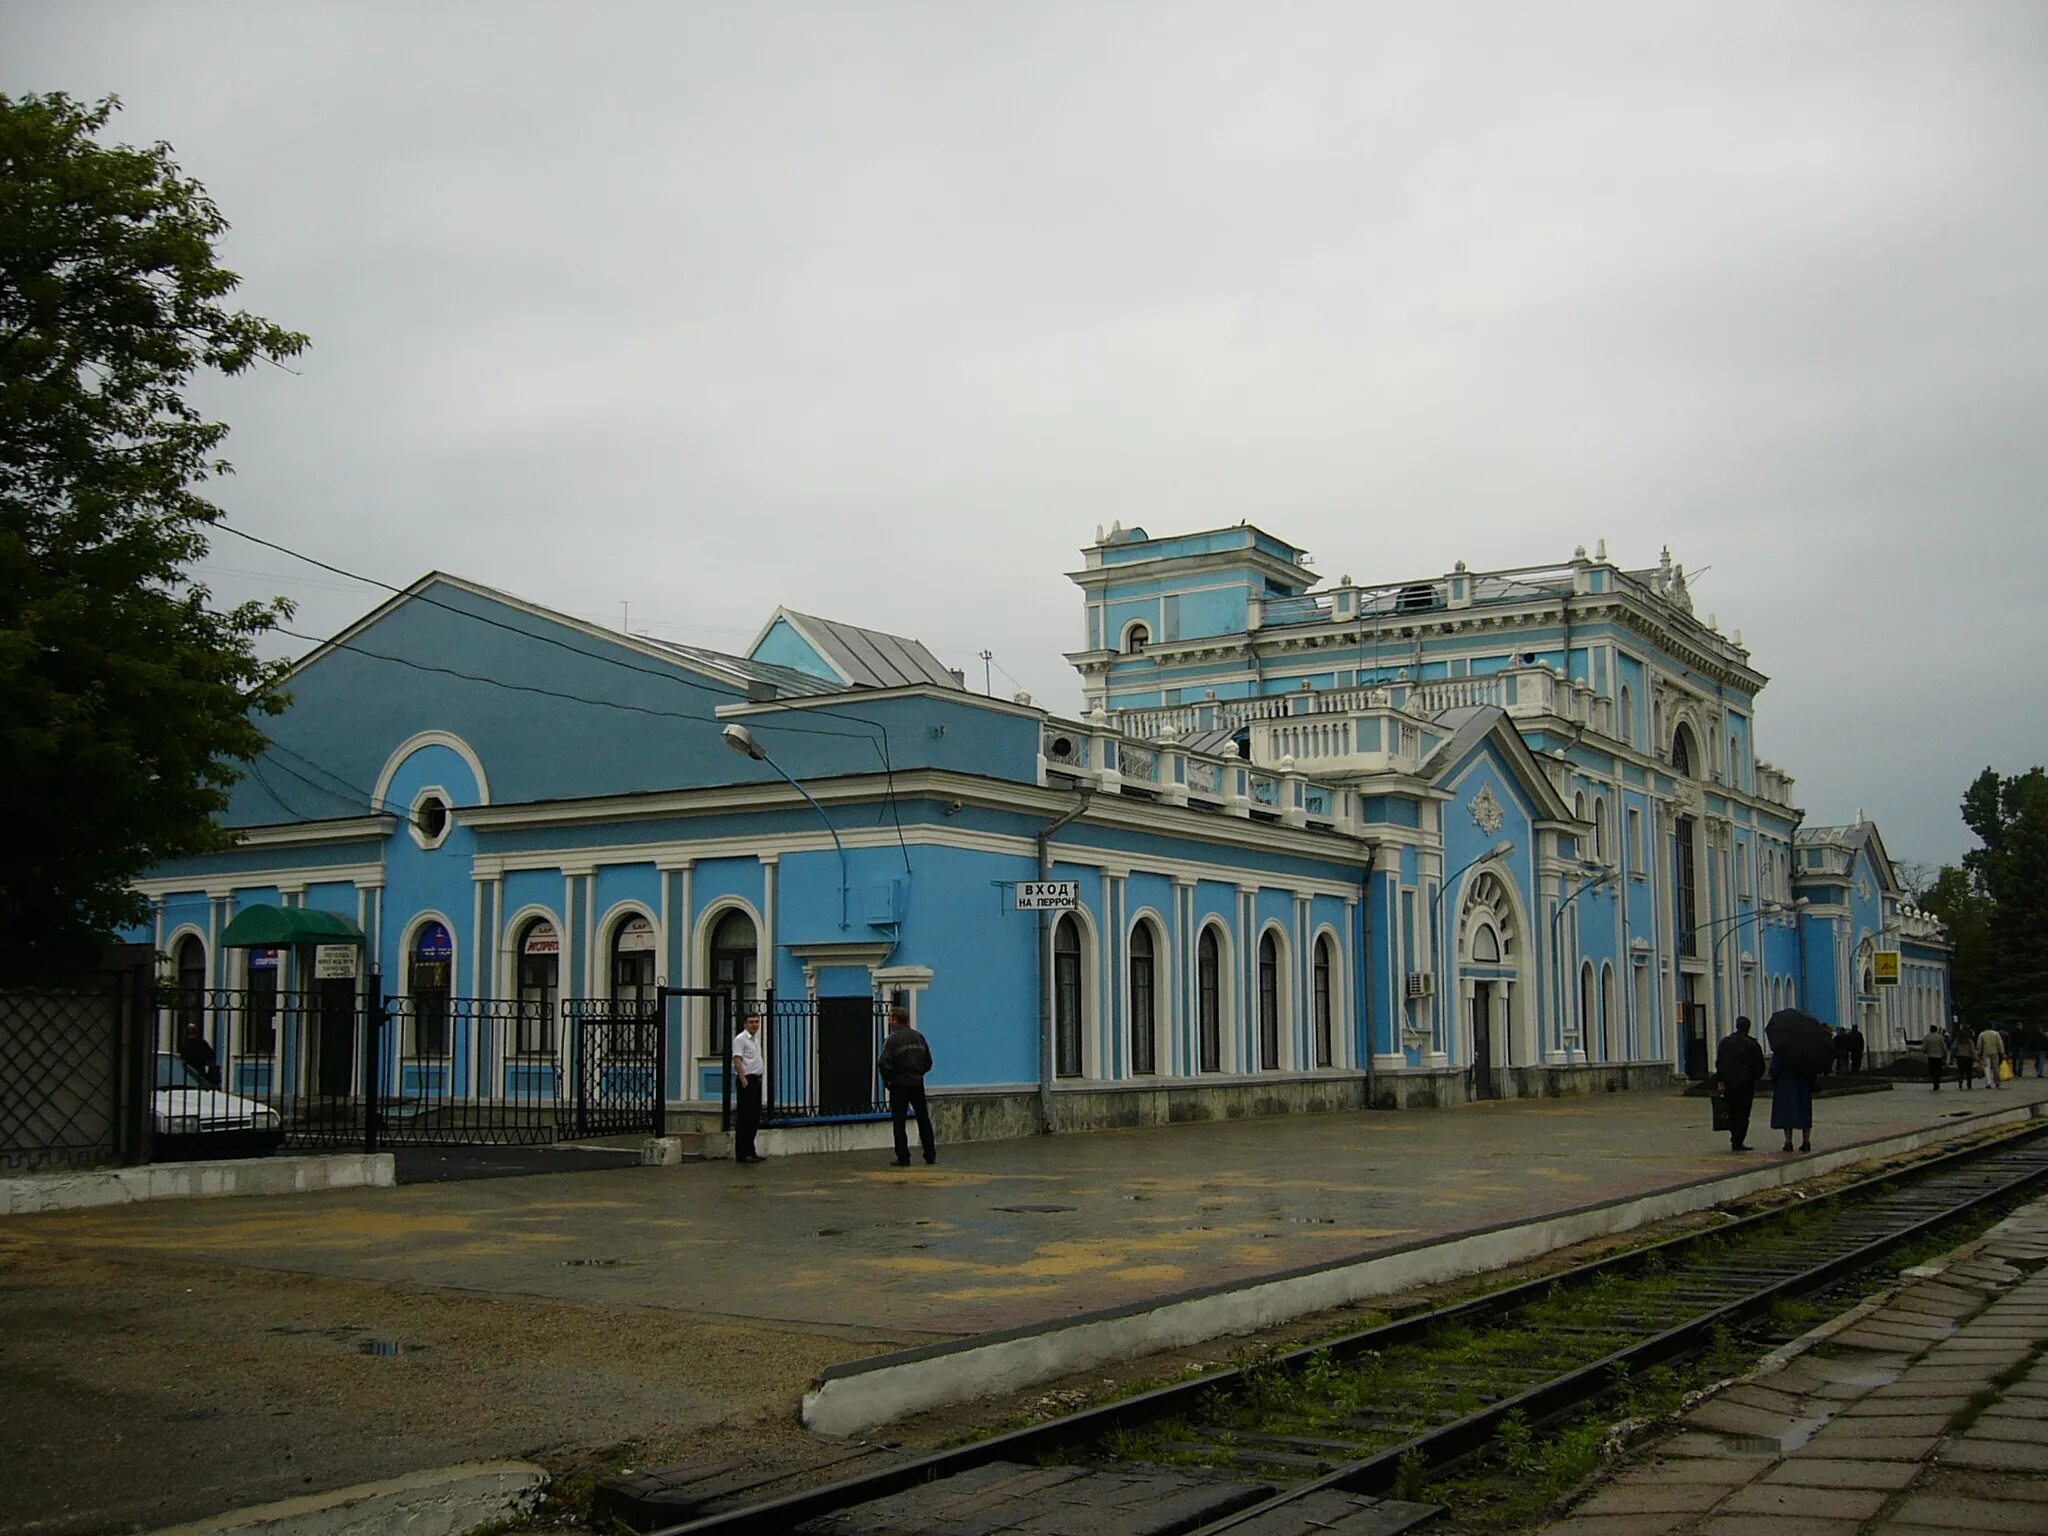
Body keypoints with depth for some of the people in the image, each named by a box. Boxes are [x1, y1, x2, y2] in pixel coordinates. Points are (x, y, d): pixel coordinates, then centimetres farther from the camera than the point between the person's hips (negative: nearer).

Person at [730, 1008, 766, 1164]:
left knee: (755, 1118, 11)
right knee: (745, 1118, -8)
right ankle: (742, 1154, -6)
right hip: (747, 1080, -9)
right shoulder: (740, 1039, -10)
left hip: (756, 1080, 9)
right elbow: (737, 1059, -19)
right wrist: (743, 1079, -24)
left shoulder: (756, 1039, 19)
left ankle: (750, 1152, 17)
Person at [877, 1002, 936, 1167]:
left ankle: (903, 1158, -1)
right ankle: (930, 1155, 14)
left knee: (899, 1122, 1)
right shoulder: (919, 1037, 7)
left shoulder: (892, 1040, -11)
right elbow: (928, 1062, 11)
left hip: (899, 1085, -5)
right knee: (923, 1120, 13)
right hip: (918, 1085, 5)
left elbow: (883, 1064, -18)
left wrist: (887, 1081, -4)